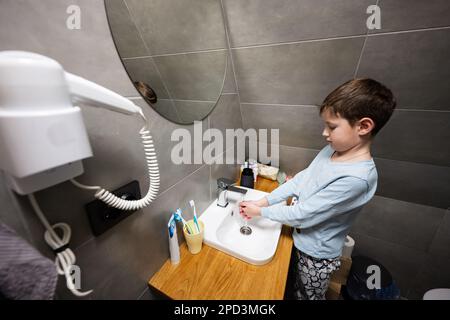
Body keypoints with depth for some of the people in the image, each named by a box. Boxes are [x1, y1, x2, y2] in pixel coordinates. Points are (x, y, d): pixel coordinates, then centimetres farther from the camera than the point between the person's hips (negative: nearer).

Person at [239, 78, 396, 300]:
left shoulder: (356, 177, -33)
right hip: (301, 240, 6)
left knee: (309, 295, 24)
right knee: (296, 289, 31)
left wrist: (260, 211, -18)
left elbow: (302, 214, -29)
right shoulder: (331, 151, -9)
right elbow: (299, 181, -5)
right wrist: (263, 201, -10)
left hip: (317, 255, -6)